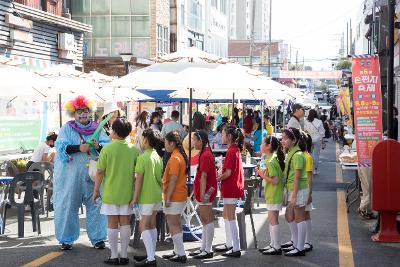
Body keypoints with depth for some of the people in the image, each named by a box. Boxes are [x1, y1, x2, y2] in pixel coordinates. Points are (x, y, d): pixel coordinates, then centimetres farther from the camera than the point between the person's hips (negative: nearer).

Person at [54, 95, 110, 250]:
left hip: (93, 174, 2)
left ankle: (98, 238, 14)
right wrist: (79, 148, -21)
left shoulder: (97, 128, 9)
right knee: (68, 206, 2)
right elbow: (61, 147, -9)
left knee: (96, 205, 3)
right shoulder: (67, 128, 5)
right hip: (71, 175, -1)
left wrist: (99, 146, -22)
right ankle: (66, 239, 13)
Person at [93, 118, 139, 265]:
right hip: (127, 192, 3)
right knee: (125, 223, 8)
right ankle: (124, 256, 12)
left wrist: (96, 190, 4)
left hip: (110, 192, -3)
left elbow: (100, 172, -7)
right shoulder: (133, 150, -1)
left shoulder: (107, 149, -9)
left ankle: (114, 256, 7)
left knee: (112, 224, 4)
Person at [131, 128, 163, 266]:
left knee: (144, 226, -7)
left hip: (146, 197, -8)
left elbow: (139, 179, -16)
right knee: (152, 225, 15)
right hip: (157, 196, 8)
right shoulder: (158, 157, 8)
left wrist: (135, 197, -12)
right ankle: (151, 255, 21)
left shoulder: (142, 158, -16)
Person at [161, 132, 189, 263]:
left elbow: (173, 180, -22)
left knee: (173, 225, -5)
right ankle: (177, 251, 23)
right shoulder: (181, 156, 11)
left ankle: (181, 254, -5)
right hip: (181, 195, 10)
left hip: (174, 197, -10)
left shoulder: (174, 158, -19)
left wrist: (167, 197, -20)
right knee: (176, 224, 16)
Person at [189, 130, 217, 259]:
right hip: (203, 192, 10)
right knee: (204, 220, 14)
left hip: (205, 192, -10)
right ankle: (204, 248, 22)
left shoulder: (205, 155, -17)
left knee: (207, 220, -4)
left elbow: (203, 176, -21)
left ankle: (208, 250, 1)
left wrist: (202, 194, -22)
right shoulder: (206, 153, 13)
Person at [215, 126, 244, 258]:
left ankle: (236, 249, -3)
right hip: (232, 187, 10)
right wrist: (220, 175, 8)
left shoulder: (231, 151, -17)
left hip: (231, 188, -10)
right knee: (226, 216, 18)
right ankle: (229, 244, 27)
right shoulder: (235, 150, 13)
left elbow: (228, 173, -20)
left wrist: (216, 179, -7)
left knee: (231, 218, -6)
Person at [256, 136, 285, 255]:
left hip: (274, 195, -10)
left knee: (273, 220, -4)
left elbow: (275, 181, -23)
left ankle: (277, 247, 1)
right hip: (272, 195, 10)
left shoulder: (271, 162, -20)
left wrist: (263, 176, -17)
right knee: (272, 220, 15)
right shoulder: (273, 159, 11)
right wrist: (264, 173, 9)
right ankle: (273, 245, 23)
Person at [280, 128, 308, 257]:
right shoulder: (290, 153, 10)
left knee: (299, 218, -1)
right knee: (289, 217, 19)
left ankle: (300, 248, 8)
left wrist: (294, 196, -21)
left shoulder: (298, 155, -19)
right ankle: (295, 242, 34)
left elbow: (297, 177, -21)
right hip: (292, 189, 9)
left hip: (299, 189, -9)